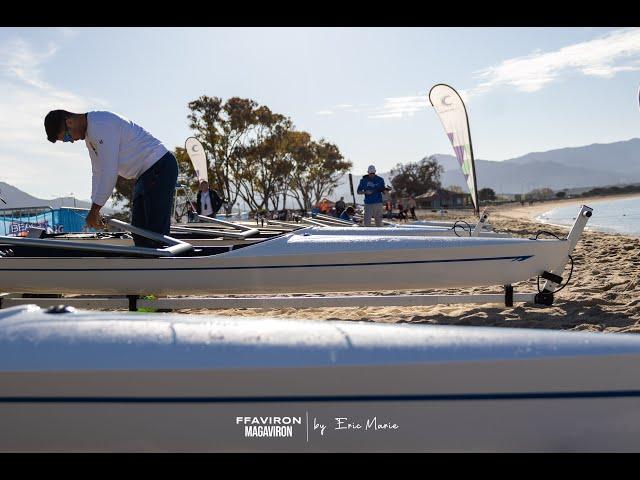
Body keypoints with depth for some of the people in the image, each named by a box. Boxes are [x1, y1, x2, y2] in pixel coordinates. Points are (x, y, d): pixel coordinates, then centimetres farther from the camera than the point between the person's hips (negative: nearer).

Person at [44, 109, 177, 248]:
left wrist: (95, 209, -18)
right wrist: (94, 210, 6)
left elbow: (109, 172, -24)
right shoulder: (89, 135, 13)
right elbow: (98, 172, 14)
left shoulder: (101, 125, -20)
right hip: (145, 174, 11)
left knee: (156, 232, -13)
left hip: (160, 168, -11)